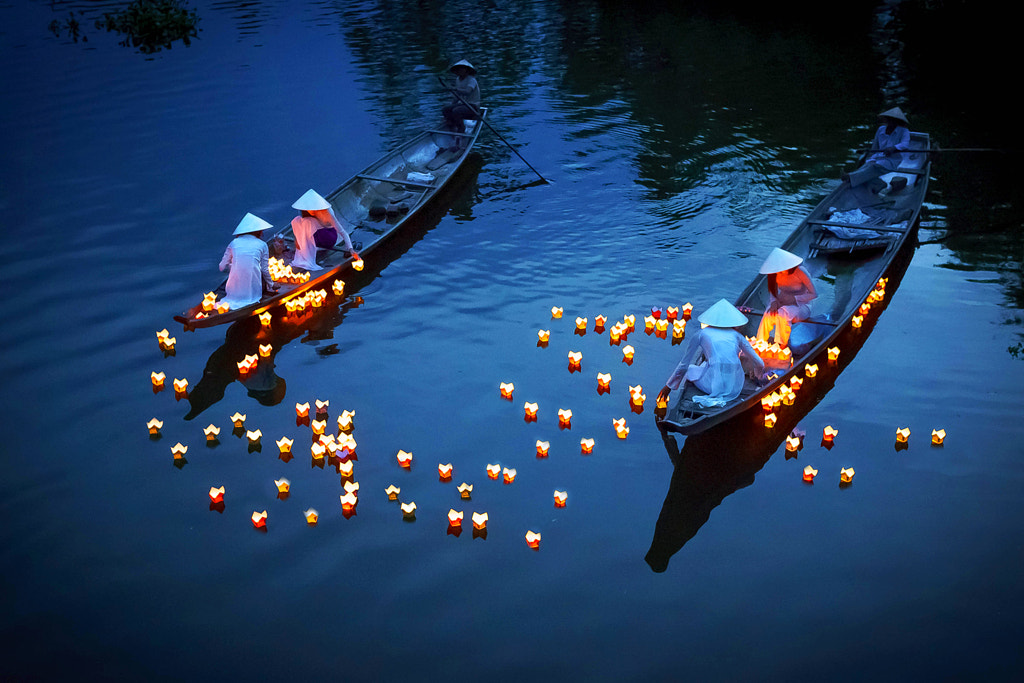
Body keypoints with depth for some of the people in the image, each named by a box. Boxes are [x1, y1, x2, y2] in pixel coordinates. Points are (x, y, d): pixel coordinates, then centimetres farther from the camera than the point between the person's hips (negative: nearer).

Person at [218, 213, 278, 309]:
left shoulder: (234, 242, 6)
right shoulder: (262, 245, 2)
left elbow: (222, 267, 8)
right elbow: (265, 270, 6)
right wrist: (271, 286, 23)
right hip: (253, 292, -2)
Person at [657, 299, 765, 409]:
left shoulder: (702, 333, 13)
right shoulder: (737, 335, 15)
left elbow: (683, 364, 16)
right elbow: (759, 364, 16)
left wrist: (668, 387, 28)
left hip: (713, 386, -1)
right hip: (736, 388, 1)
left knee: (689, 369, 30)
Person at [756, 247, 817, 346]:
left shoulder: (799, 271, -17)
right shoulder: (776, 274, -2)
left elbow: (814, 294, -13)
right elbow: (774, 292, 9)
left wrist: (794, 298, -23)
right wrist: (774, 301, -15)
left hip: (801, 306, -4)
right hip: (784, 304, 4)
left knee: (782, 313, -36)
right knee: (768, 315, -29)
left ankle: (782, 346, -27)